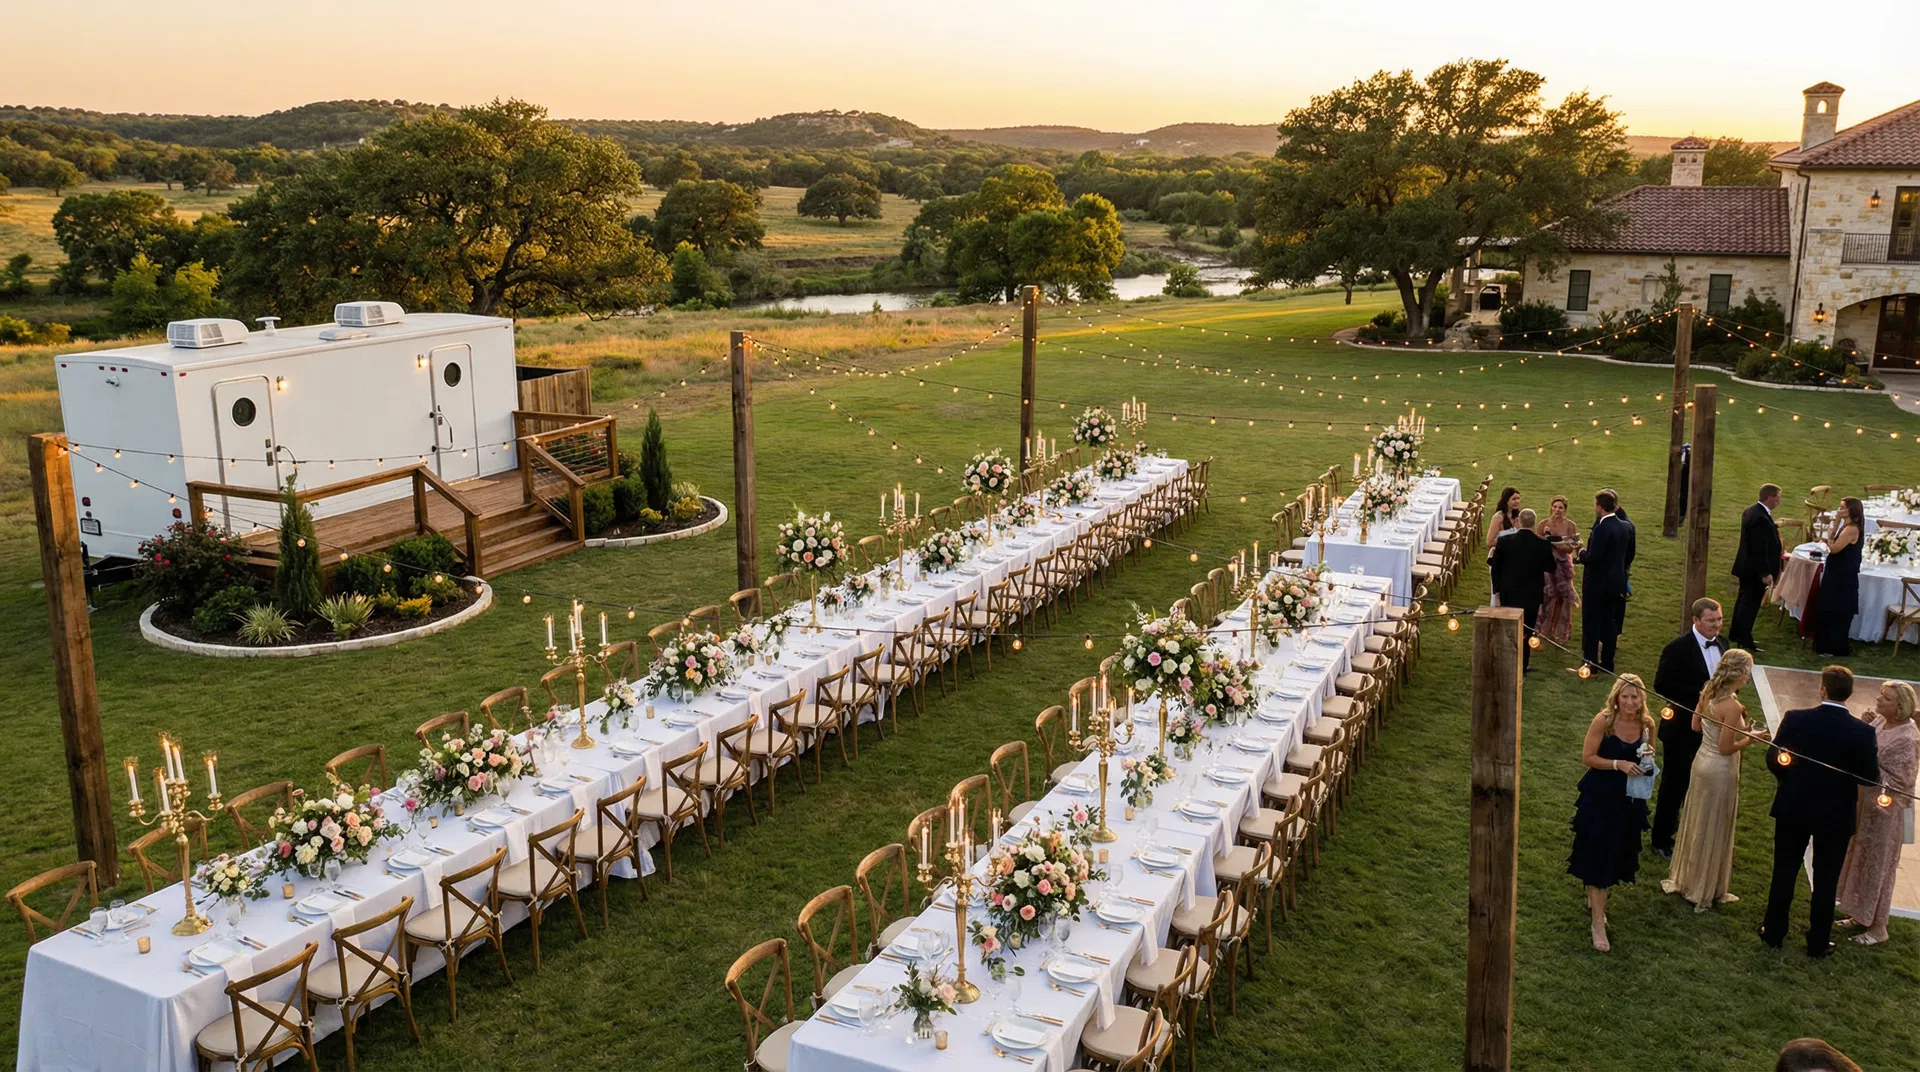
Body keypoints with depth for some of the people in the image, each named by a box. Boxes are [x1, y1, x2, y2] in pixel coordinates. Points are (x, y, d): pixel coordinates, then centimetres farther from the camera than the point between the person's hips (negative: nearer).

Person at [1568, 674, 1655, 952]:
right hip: (1600, 797, -5)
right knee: (1599, 856, -3)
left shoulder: (1647, 724, -5)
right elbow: (1587, 757, -16)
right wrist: (1618, 764, -26)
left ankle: (1594, 902, 40)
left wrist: (1648, 759, -12)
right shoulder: (1603, 721, -18)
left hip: (1629, 800, 5)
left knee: (1617, 856, 17)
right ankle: (1598, 923, 2)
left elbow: (1648, 756, 11)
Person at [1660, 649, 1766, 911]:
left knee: (1696, 823, 22)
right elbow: (1726, 749, -23)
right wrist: (1751, 740, -10)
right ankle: (1705, 891, 25)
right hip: (1720, 771, -7)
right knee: (1713, 830, 10)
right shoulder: (1732, 707, -28)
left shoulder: (1708, 691, -5)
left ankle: (1684, 879, 37)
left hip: (1702, 761, 7)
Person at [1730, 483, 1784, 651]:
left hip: (1746, 567, 11)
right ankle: (1744, 640, 4)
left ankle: (1738, 635, 30)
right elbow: (1760, 549, -26)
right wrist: (1765, 573, -23)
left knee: (1744, 600, 19)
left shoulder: (1751, 511, 6)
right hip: (1756, 570, -11)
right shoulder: (1761, 518, -26)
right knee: (1751, 604, -2)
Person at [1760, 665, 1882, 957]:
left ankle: (1774, 933, 23)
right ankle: (1817, 943, 22)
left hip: (1792, 809, 1)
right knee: (1826, 880, 12)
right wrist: (1874, 756, 7)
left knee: (1784, 872, 14)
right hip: (1835, 815, -1)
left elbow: (1773, 759, -9)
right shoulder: (1862, 732, -16)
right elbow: (1871, 779, -13)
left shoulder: (1795, 719, -14)